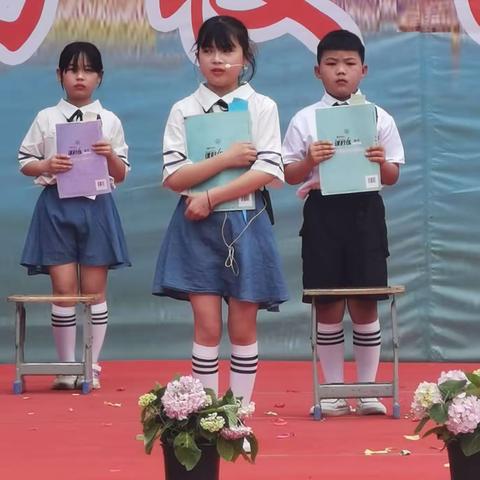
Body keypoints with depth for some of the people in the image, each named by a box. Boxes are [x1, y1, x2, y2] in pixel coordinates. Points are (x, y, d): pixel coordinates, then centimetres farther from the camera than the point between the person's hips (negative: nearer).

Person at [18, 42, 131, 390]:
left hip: (96, 207, 1)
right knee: (64, 290, -1)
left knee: (94, 290, 3)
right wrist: (47, 166, -13)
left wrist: (111, 156, -12)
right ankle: (67, 368, 10)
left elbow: (121, 176, 8)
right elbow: (25, 163, 7)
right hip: (57, 207, 0)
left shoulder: (110, 121, 6)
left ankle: (91, 367, 12)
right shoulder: (46, 119, 4)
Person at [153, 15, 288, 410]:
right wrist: (226, 160, -15)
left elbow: (269, 171, -9)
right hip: (197, 227, 0)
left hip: (245, 223, 0)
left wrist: (210, 198, -13)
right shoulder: (184, 111, 3)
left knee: (243, 328, 4)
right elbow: (173, 177, -4)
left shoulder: (262, 107, 1)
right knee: (207, 327, -1)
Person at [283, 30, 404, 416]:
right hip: (322, 212, 0)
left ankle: (367, 389, 14)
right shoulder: (304, 120, 3)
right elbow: (289, 175, 4)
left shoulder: (380, 119, 5)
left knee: (365, 304, 3)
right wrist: (310, 161, -16)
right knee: (328, 306, 4)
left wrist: (382, 163, -15)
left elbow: (393, 177, 6)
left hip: (364, 211, 0)